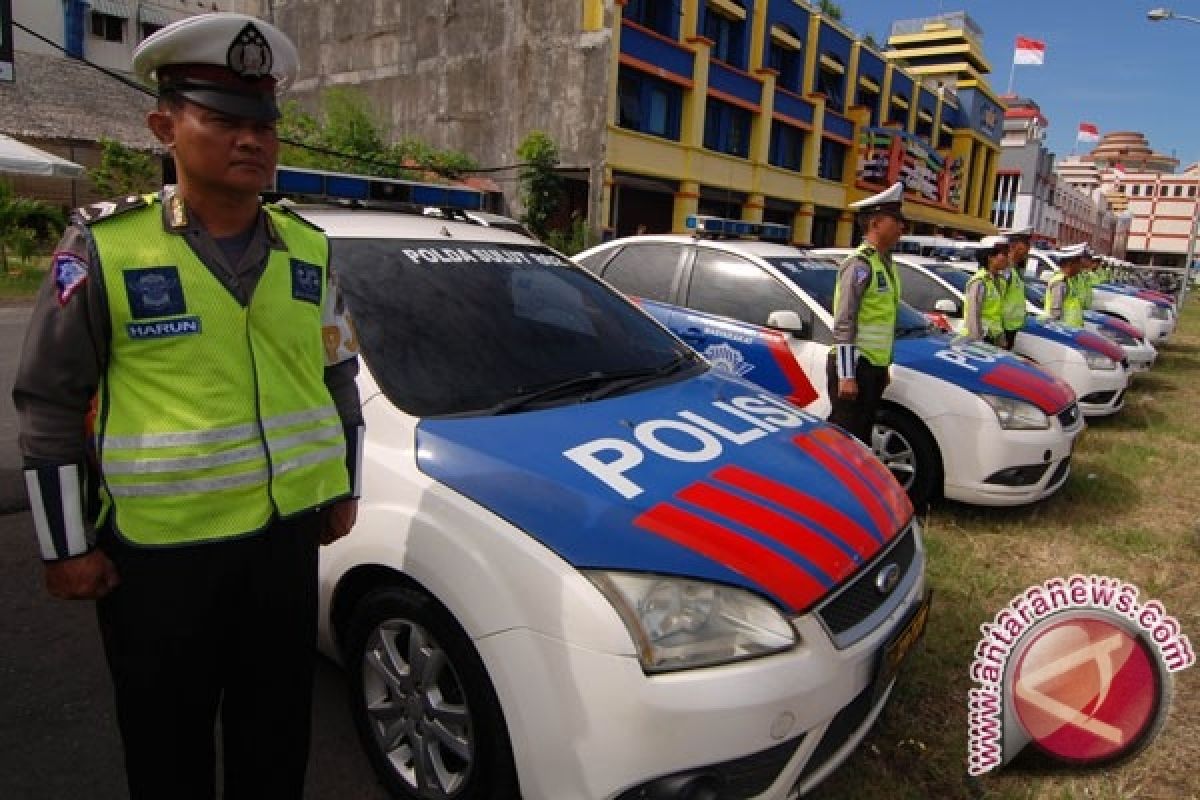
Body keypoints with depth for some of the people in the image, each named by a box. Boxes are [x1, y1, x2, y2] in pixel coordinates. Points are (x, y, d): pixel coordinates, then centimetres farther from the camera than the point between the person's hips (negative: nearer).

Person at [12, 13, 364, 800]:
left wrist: (344, 490, 13)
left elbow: (340, 379, 12)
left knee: (277, 735, 20)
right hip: (157, 551, -3)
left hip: (287, 533, 4)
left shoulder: (308, 251, 3)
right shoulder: (104, 247, -9)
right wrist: (66, 545, -3)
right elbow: (49, 403, -5)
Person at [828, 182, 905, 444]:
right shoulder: (860, 264, -13)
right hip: (854, 365, -9)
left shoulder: (885, 264, 15)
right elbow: (843, 323, -18)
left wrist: (884, 366, 21)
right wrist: (846, 375, -21)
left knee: (862, 437, 15)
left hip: (874, 366, 9)